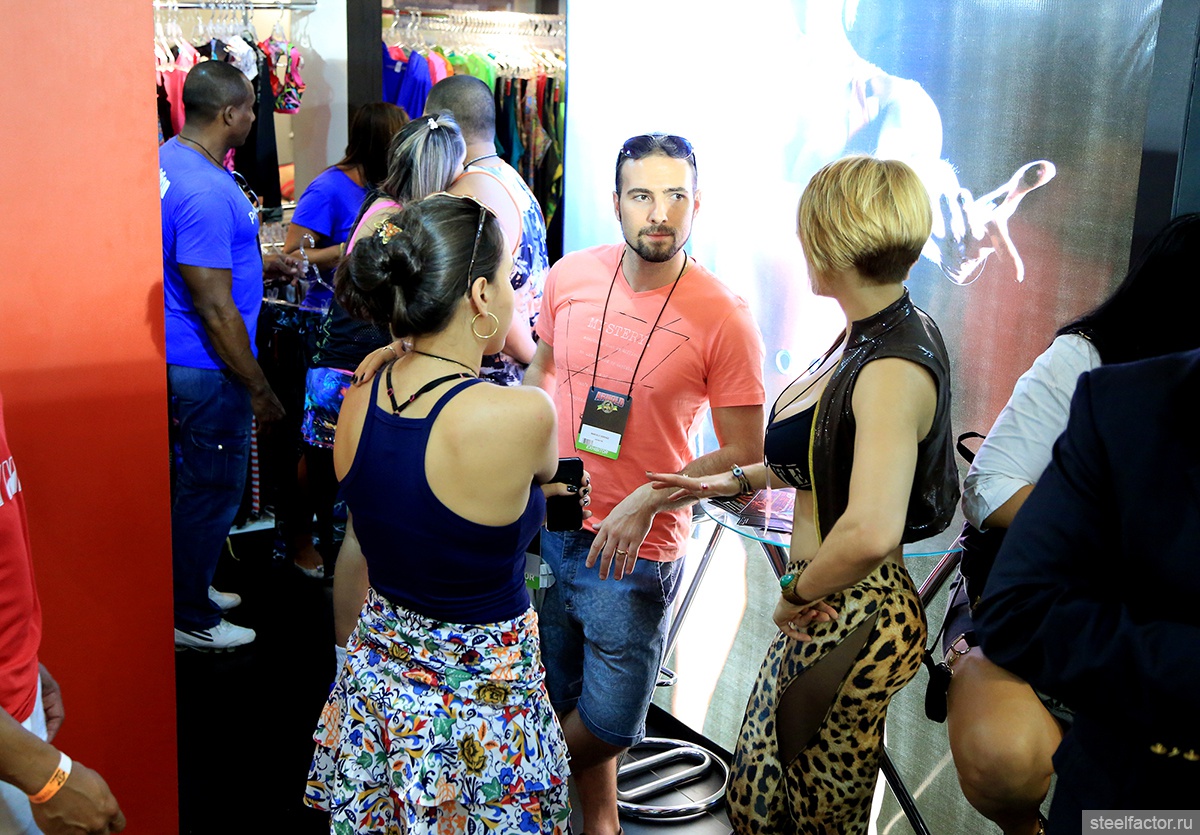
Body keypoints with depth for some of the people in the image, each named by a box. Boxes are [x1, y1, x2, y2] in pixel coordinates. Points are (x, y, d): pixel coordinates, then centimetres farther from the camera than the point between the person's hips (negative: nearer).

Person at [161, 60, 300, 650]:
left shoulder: (168, 160, 6)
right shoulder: (208, 192, -26)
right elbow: (216, 310, -26)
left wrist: (261, 265, 18)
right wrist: (259, 390, -18)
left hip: (180, 358, 10)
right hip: (208, 368, -10)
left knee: (193, 483, 22)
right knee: (212, 490, 4)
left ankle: (189, 587, 38)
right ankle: (190, 619, 19)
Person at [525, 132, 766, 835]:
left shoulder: (724, 319, -15)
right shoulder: (570, 276, -3)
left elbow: (743, 453, -11)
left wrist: (647, 500, -20)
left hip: (636, 551, -4)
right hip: (547, 523, 4)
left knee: (609, 724, 6)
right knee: (562, 699, 19)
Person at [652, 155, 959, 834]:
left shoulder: (893, 370, -27)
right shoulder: (873, 336, 4)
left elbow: (869, 532, -40)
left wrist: (798, 592, -24)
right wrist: (737, 481, 19)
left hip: (848, 619, -9)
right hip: (832, 609, 9)